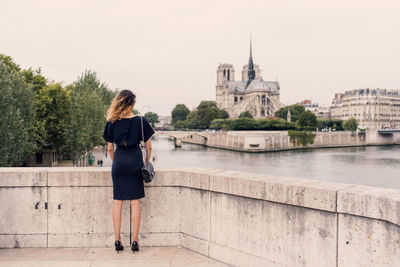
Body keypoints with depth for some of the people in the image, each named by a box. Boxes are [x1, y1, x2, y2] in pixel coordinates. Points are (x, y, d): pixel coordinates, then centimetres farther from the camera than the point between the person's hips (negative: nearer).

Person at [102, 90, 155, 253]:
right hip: (135, 162, -1)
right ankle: (135, 241, 7)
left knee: (117, 202, 8)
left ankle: (117, 240, 12)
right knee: (135, 202, 4)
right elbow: (148, 146, 1)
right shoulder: (140, 121, -4)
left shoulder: (112, 123, 0)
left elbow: (110, 149, 5)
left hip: (119, 163, 1)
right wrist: (147, 162, 15)